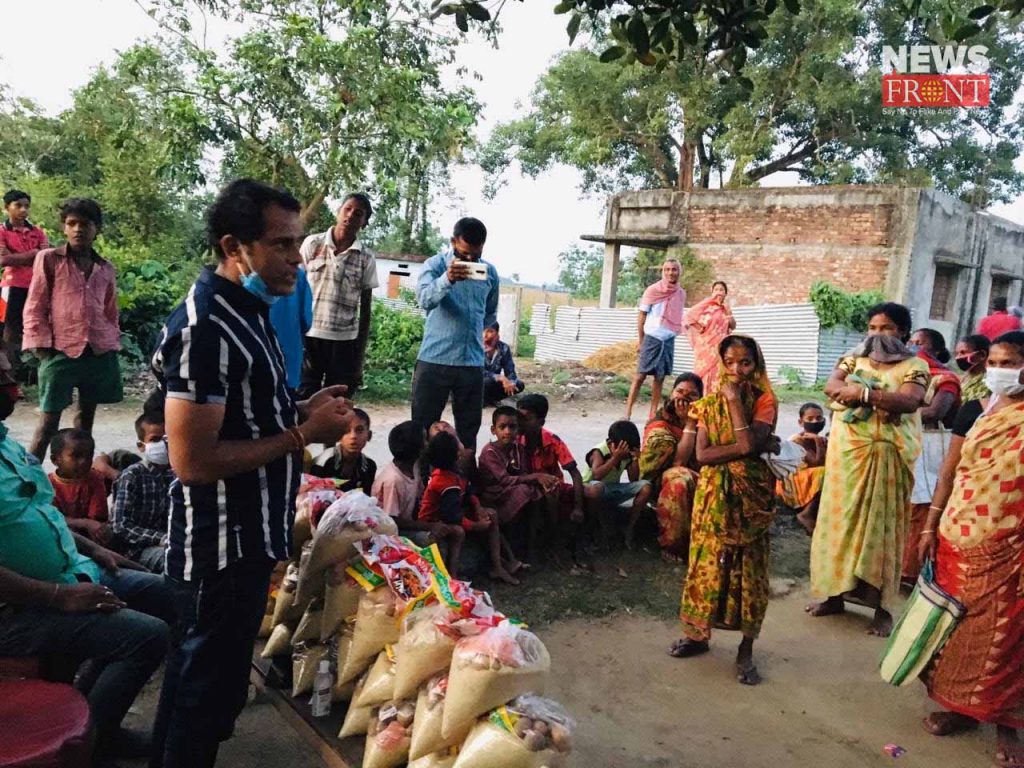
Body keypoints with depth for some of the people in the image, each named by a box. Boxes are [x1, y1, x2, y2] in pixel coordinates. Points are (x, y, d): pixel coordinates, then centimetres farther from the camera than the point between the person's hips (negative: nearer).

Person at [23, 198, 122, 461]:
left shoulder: (105, 269, 12)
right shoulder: (49, 259, 3)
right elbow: (34, 308, 1)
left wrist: (114, 344, 10)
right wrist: (42, 345, -7)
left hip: (100, 353, 4)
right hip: (61, 352, -3)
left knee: (87, 414, 12)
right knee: (48, 420, -3)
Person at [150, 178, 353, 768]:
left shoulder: (247, 311, 8)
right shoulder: (205, 329, -24)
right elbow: (192, 459, -27)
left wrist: (300, 412, 2)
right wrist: (304, 436, -22)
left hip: (249, 536, 10)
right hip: (223, 546, -10)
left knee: (198, 673, 25)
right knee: (211, 686, 8)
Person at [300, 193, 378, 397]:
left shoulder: (366, 258, 2)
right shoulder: (312, 244, 1)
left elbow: (365, 308, 6)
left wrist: (360, 357, 3)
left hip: (345, 342, 1)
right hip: (309, 336, 0)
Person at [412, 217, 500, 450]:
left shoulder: (490, 272, 8)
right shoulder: (435, 264, -4)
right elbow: (425, 299, -24)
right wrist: (447, 279, -40)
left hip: (472, 363, 3)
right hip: (434, 360, -3)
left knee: (468, 429, 9)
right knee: (423, 425, 2)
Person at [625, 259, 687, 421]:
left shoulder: (681, 293, 6)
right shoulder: (653, 290, -5)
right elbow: (641, 316, -1)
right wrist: (640, 340, -2)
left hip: (669, 339, 4)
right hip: (652, 337, -4)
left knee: (660, 377, 6)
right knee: (640, 375, -6)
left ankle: (652, 415, 12)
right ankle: (627, 413, -5)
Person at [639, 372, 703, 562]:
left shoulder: (701, 419, 6)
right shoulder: (659, 427, -13)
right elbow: (678, 461, -25)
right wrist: (689, 423, -22)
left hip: (696, 479, 6)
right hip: (661, 484, -5)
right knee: (680, 478, -37)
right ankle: (671, 546, -27)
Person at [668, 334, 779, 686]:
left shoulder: (765, 401, -5)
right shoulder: (709, 403, 2)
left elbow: (750, 443, -22)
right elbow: (702, 454, -9)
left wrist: (735, 400, -18)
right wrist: (743, 448, -19)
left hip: (751, 496, -2)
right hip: (712, 494, 3)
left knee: (748, 567, 3)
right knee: (707, 561, 9)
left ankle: (746, 649, 14)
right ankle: (698, 633, 25)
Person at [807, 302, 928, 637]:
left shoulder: (915, 365, 0)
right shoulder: (854, 358, 11)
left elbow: (909, 401, -18)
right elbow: (831, 386, -5)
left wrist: (862, 392, -21)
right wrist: (881, 398, -18)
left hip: (887, 455, -3)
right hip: (847, 450, 4)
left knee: (881, 524, 0)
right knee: (841, 520, 6)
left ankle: (883, 607, 7)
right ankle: (835, 593, 17)